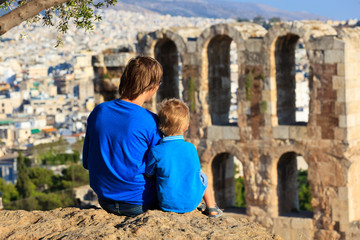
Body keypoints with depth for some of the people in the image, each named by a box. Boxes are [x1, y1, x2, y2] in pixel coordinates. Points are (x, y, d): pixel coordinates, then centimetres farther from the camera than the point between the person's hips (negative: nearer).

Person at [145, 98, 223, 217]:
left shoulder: (156, 151, -19)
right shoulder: (191, 148, -13)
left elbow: (148, 175, -5)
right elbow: (196, 170, 1)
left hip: (167, 204, 0)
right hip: (191, 202, 0)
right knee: (202, 176, 28)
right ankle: (211, 208, 41)